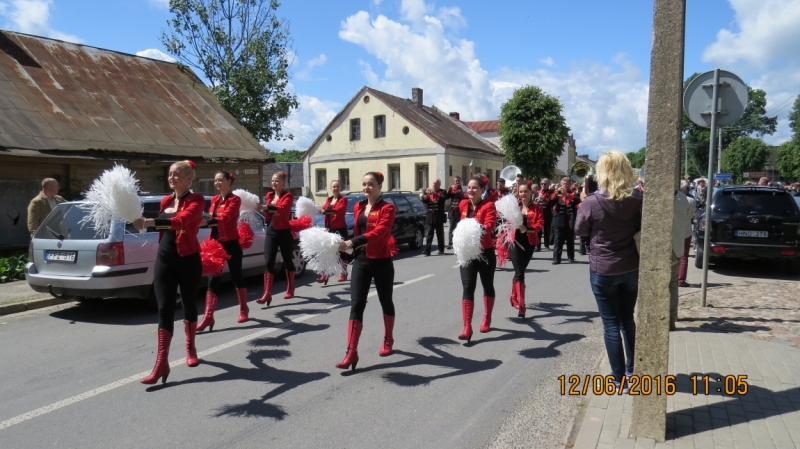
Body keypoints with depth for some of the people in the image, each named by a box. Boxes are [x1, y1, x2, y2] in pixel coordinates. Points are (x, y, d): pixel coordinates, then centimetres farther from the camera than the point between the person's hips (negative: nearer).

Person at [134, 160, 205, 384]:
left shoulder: (196, 200, -11)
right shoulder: (165, 201, 10)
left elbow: (181, 220, -32)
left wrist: (150, 222, -42)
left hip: (188, 260, -4)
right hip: (164, 259, 4)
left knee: (189, 304, 12)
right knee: (165, 309, -2)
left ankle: (190, 347, 34)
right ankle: (162, 363, -2)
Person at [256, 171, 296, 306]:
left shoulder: (288, 195, -8)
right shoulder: (269, 195, 11)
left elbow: (282, 208, -29)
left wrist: (266, 207, -41)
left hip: (284, 232, -5)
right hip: (271, 232, 5)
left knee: (287, 260, 9)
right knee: (268, 262, -5)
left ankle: (290, 290, 25)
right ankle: (267, 294, -9)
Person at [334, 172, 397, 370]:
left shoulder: (387, 209, -10)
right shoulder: (358, 207, 8)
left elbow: (379, 232, -26)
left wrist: (353, 242, -36)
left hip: (381, 262, -4)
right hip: (361, 261, 4)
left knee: (385, 301, 14)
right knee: (356, 305, -4)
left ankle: (388, 340, 35)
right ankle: (351, 352, -6)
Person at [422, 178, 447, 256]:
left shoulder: (442, 192, 4)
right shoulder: (429, 192, 14)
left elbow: (443, 198, -16)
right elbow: (424, 200, 4)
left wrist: (435, 194, -29)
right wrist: (426, 195, -17)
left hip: (439, 216, -2)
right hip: (430, 216, 2)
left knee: (440, 234, 5)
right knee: (428, 234, -4)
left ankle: (441, 249, 16)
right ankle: (427, 251, -8)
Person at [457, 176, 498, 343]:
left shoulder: (489, 205, -11)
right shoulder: (463, 205, 4)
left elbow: (490, 225, -28)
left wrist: (479, 228, -44)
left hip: (485, 252, -3)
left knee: (487, 286, 14)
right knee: (468, 288, -7)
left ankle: (487, 320, 33)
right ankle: (467, 328, -10)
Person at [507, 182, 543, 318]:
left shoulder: (537, 208, 1)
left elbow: (540, 223, -11)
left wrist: (528, 229, -27)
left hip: (529, 243, 2)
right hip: (515, 242, -1)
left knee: (520, 272, 15)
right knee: (519, 273, -9)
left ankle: (514, 296, 37)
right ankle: (521, 304, -9)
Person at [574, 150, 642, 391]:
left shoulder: (592, 202, -16)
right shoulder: (637, 201, -7)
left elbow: (580, 230, 0)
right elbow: (642, 231, 4)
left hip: (603, 270, -3)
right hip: (631, 268, 4)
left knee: (611, 324, 7)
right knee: (627, 319, 21)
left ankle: (619, 379, 14)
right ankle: (632, 369, 33)